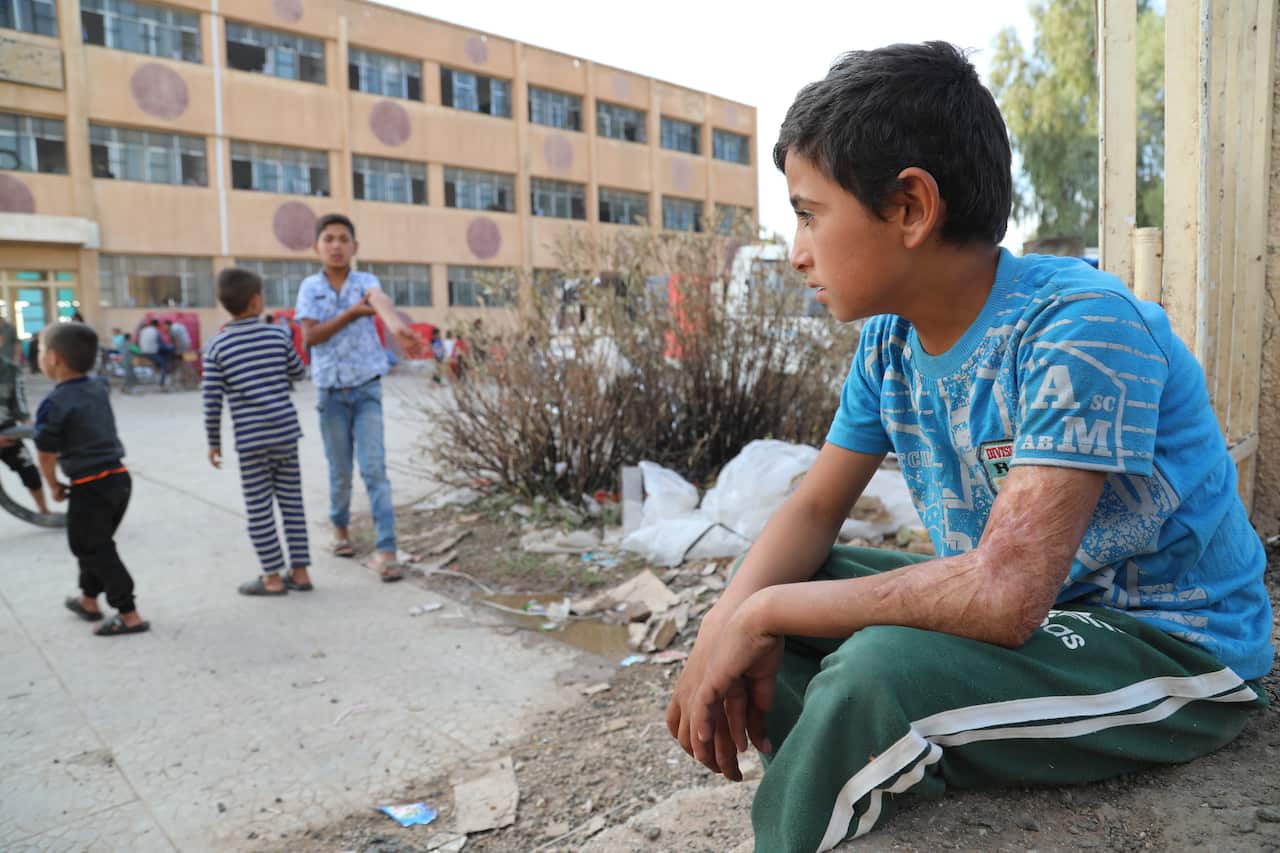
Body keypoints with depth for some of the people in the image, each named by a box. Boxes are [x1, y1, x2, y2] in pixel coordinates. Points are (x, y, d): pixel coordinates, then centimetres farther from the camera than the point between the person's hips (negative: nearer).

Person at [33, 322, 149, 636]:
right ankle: (88, 600, 39)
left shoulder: (54, 403, -15)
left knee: (95, 550, 4)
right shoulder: (99, 390, 7)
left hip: (90, 487, -8)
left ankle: (129, 614, 6)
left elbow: (45, 454, -11)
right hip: (118, 477, 8)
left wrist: (54, 485, 5)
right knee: (96, 544, 23)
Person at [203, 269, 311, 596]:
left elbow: (212, 401, -5)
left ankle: (272, 577, 13)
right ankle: (299, 571, 17)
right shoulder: (277, 335, 1)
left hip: (251, 439, -2)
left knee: (259, 508, 6)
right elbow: (298, 372, 16)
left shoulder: (217, 347, -4)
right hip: (285, 432, 3)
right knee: (291, 500, 11)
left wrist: (214, 442, 6)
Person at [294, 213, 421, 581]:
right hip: (331, 393, 2)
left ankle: (386, 548, -8)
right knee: (340, 471, 12)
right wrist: (352, 313, -21)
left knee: (374, 468, -10)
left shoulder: (365, 282, -5)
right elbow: (311, 335, -10)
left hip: (367, 390, -2)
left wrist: (396, 325, -52)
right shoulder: (310, 287, 1)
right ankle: (340, 526, 38)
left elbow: (380, 299, -30)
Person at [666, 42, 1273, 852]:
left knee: (883, 669, -33)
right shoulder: (889, 339, -2)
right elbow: (813, 511, 1)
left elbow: (1006, 595, -34)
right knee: (764, 590, -3)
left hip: (1174, 657, -7)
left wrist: (765, 613, -25)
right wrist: (731, 618, -19)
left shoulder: (1078, 329, -26)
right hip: (1027, 615, 7)